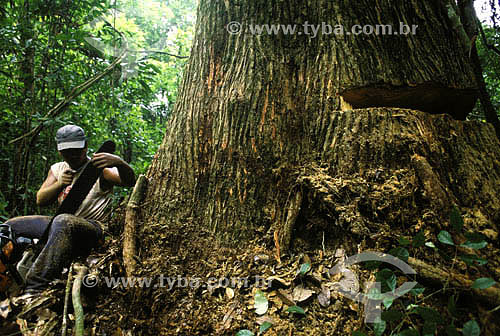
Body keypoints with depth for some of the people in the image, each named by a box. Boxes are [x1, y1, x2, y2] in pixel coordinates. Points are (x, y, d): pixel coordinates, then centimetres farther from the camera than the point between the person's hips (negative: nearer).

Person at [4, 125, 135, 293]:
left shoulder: (99, 168, -6)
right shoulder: (57, 169, 15)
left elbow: (130, 182, -22)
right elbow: (40, 200, 7)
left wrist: (118, 162, -43)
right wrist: (59, 184, -13)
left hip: (91, 228, -8)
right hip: (59, 226, 8)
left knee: (63, 221, -41)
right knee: (9, 226, 9)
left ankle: (33, 290, -45)